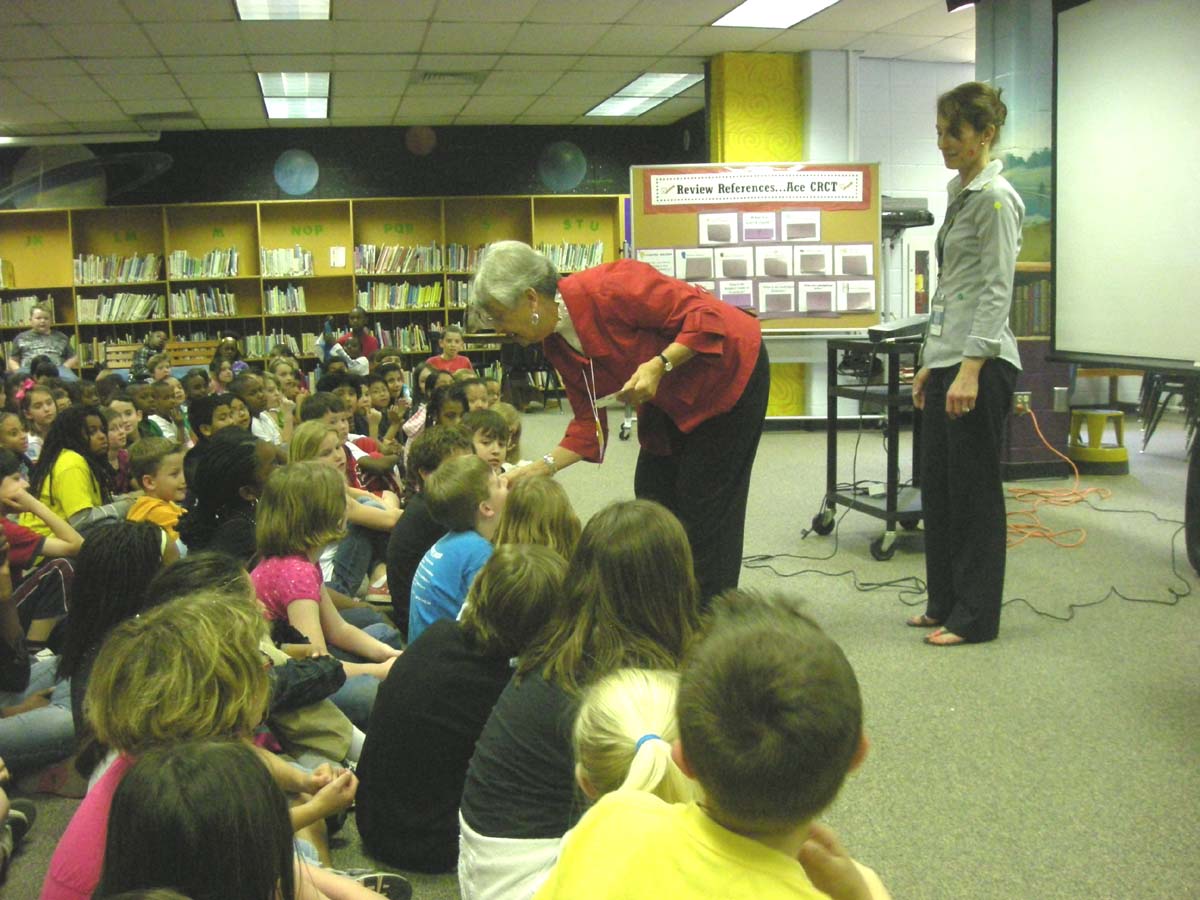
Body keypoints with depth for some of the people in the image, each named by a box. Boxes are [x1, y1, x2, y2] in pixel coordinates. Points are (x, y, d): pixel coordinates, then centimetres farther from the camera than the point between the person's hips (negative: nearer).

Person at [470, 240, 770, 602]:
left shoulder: (607, 289, -31)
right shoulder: (557, 347, -4)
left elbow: (705, 314, -29)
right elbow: (589, 423, -1)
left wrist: (659, 366, -37)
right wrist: (540, 468, -11)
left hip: (730, 369, -8)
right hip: (672, 398, 9)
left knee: (705, 503, -5)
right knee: (652, 494, 10)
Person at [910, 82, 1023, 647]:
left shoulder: (995, 198, -12)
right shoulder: (960, 193, 16)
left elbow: (996, 292, -18)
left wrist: (970, 369, -24)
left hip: (979, 362, -10)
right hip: (947, 356, 10)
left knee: (974, 489, -1)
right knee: (938, 487, 14)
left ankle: (975, 617, 9)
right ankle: (945, 603, 25)